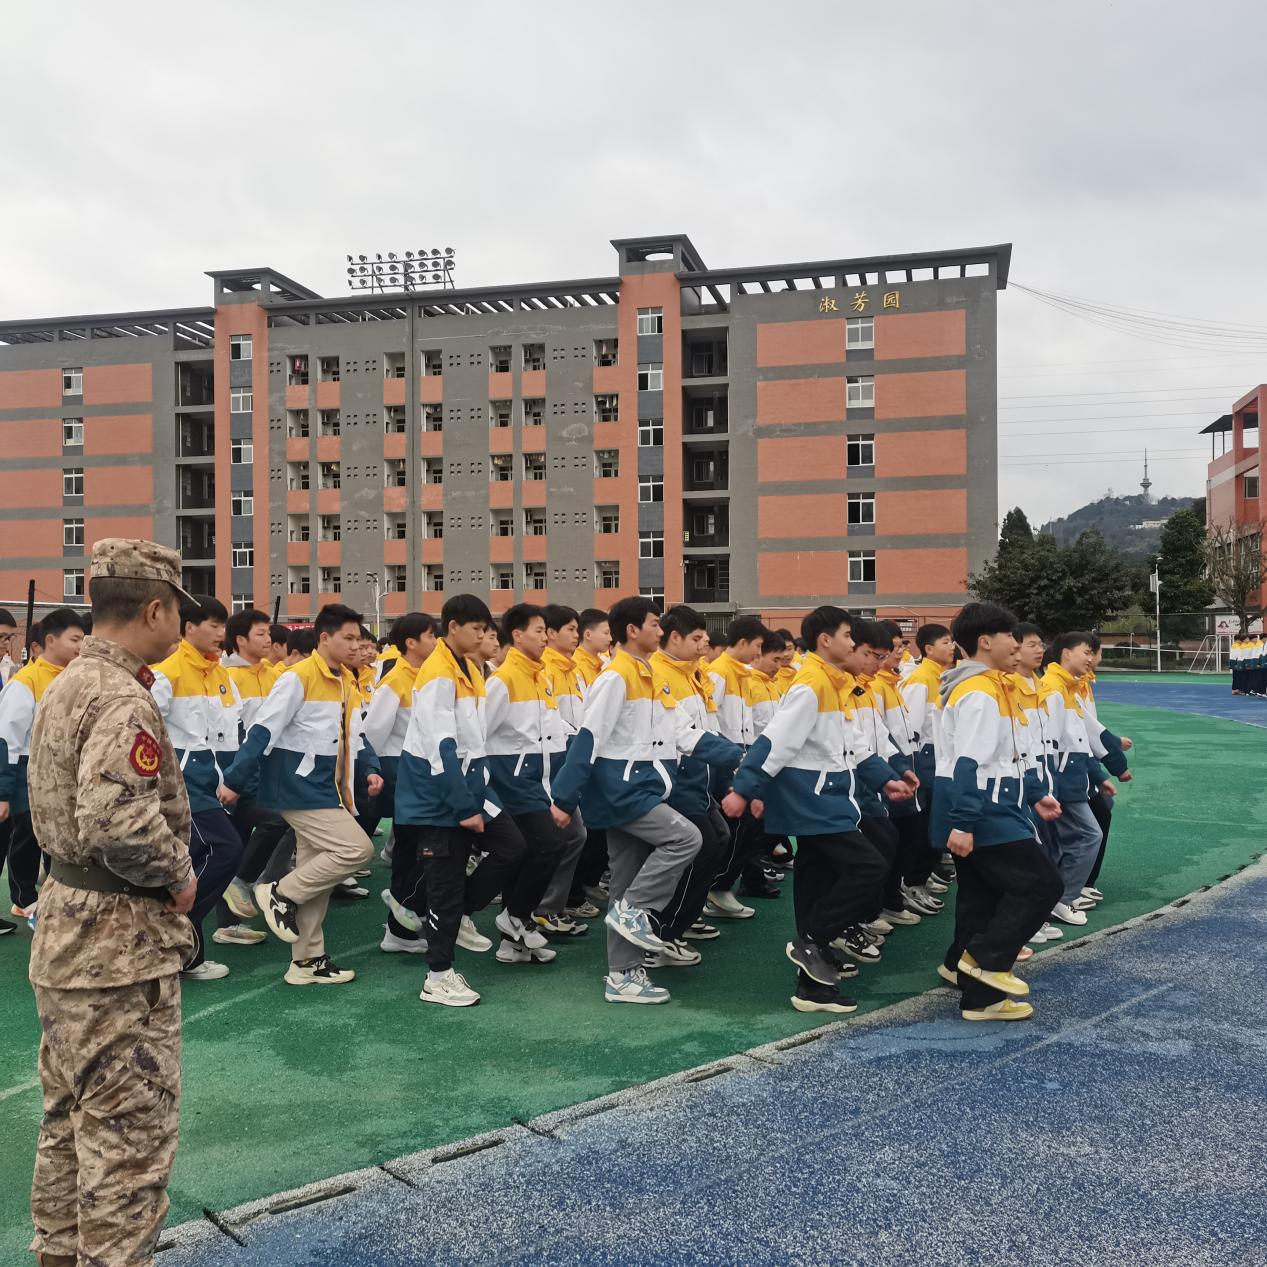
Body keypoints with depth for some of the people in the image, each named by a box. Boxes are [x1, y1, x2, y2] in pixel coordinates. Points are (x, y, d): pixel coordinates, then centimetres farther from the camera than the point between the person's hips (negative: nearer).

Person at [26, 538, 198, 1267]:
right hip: (121, 943, -10)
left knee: (72, 1116, 21)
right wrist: (179, 877, -15)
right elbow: (120, 824, -33)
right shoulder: (122, 700, -21)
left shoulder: (67, 685, 10)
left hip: (67, 928, 10)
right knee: (130, 1130, 2)